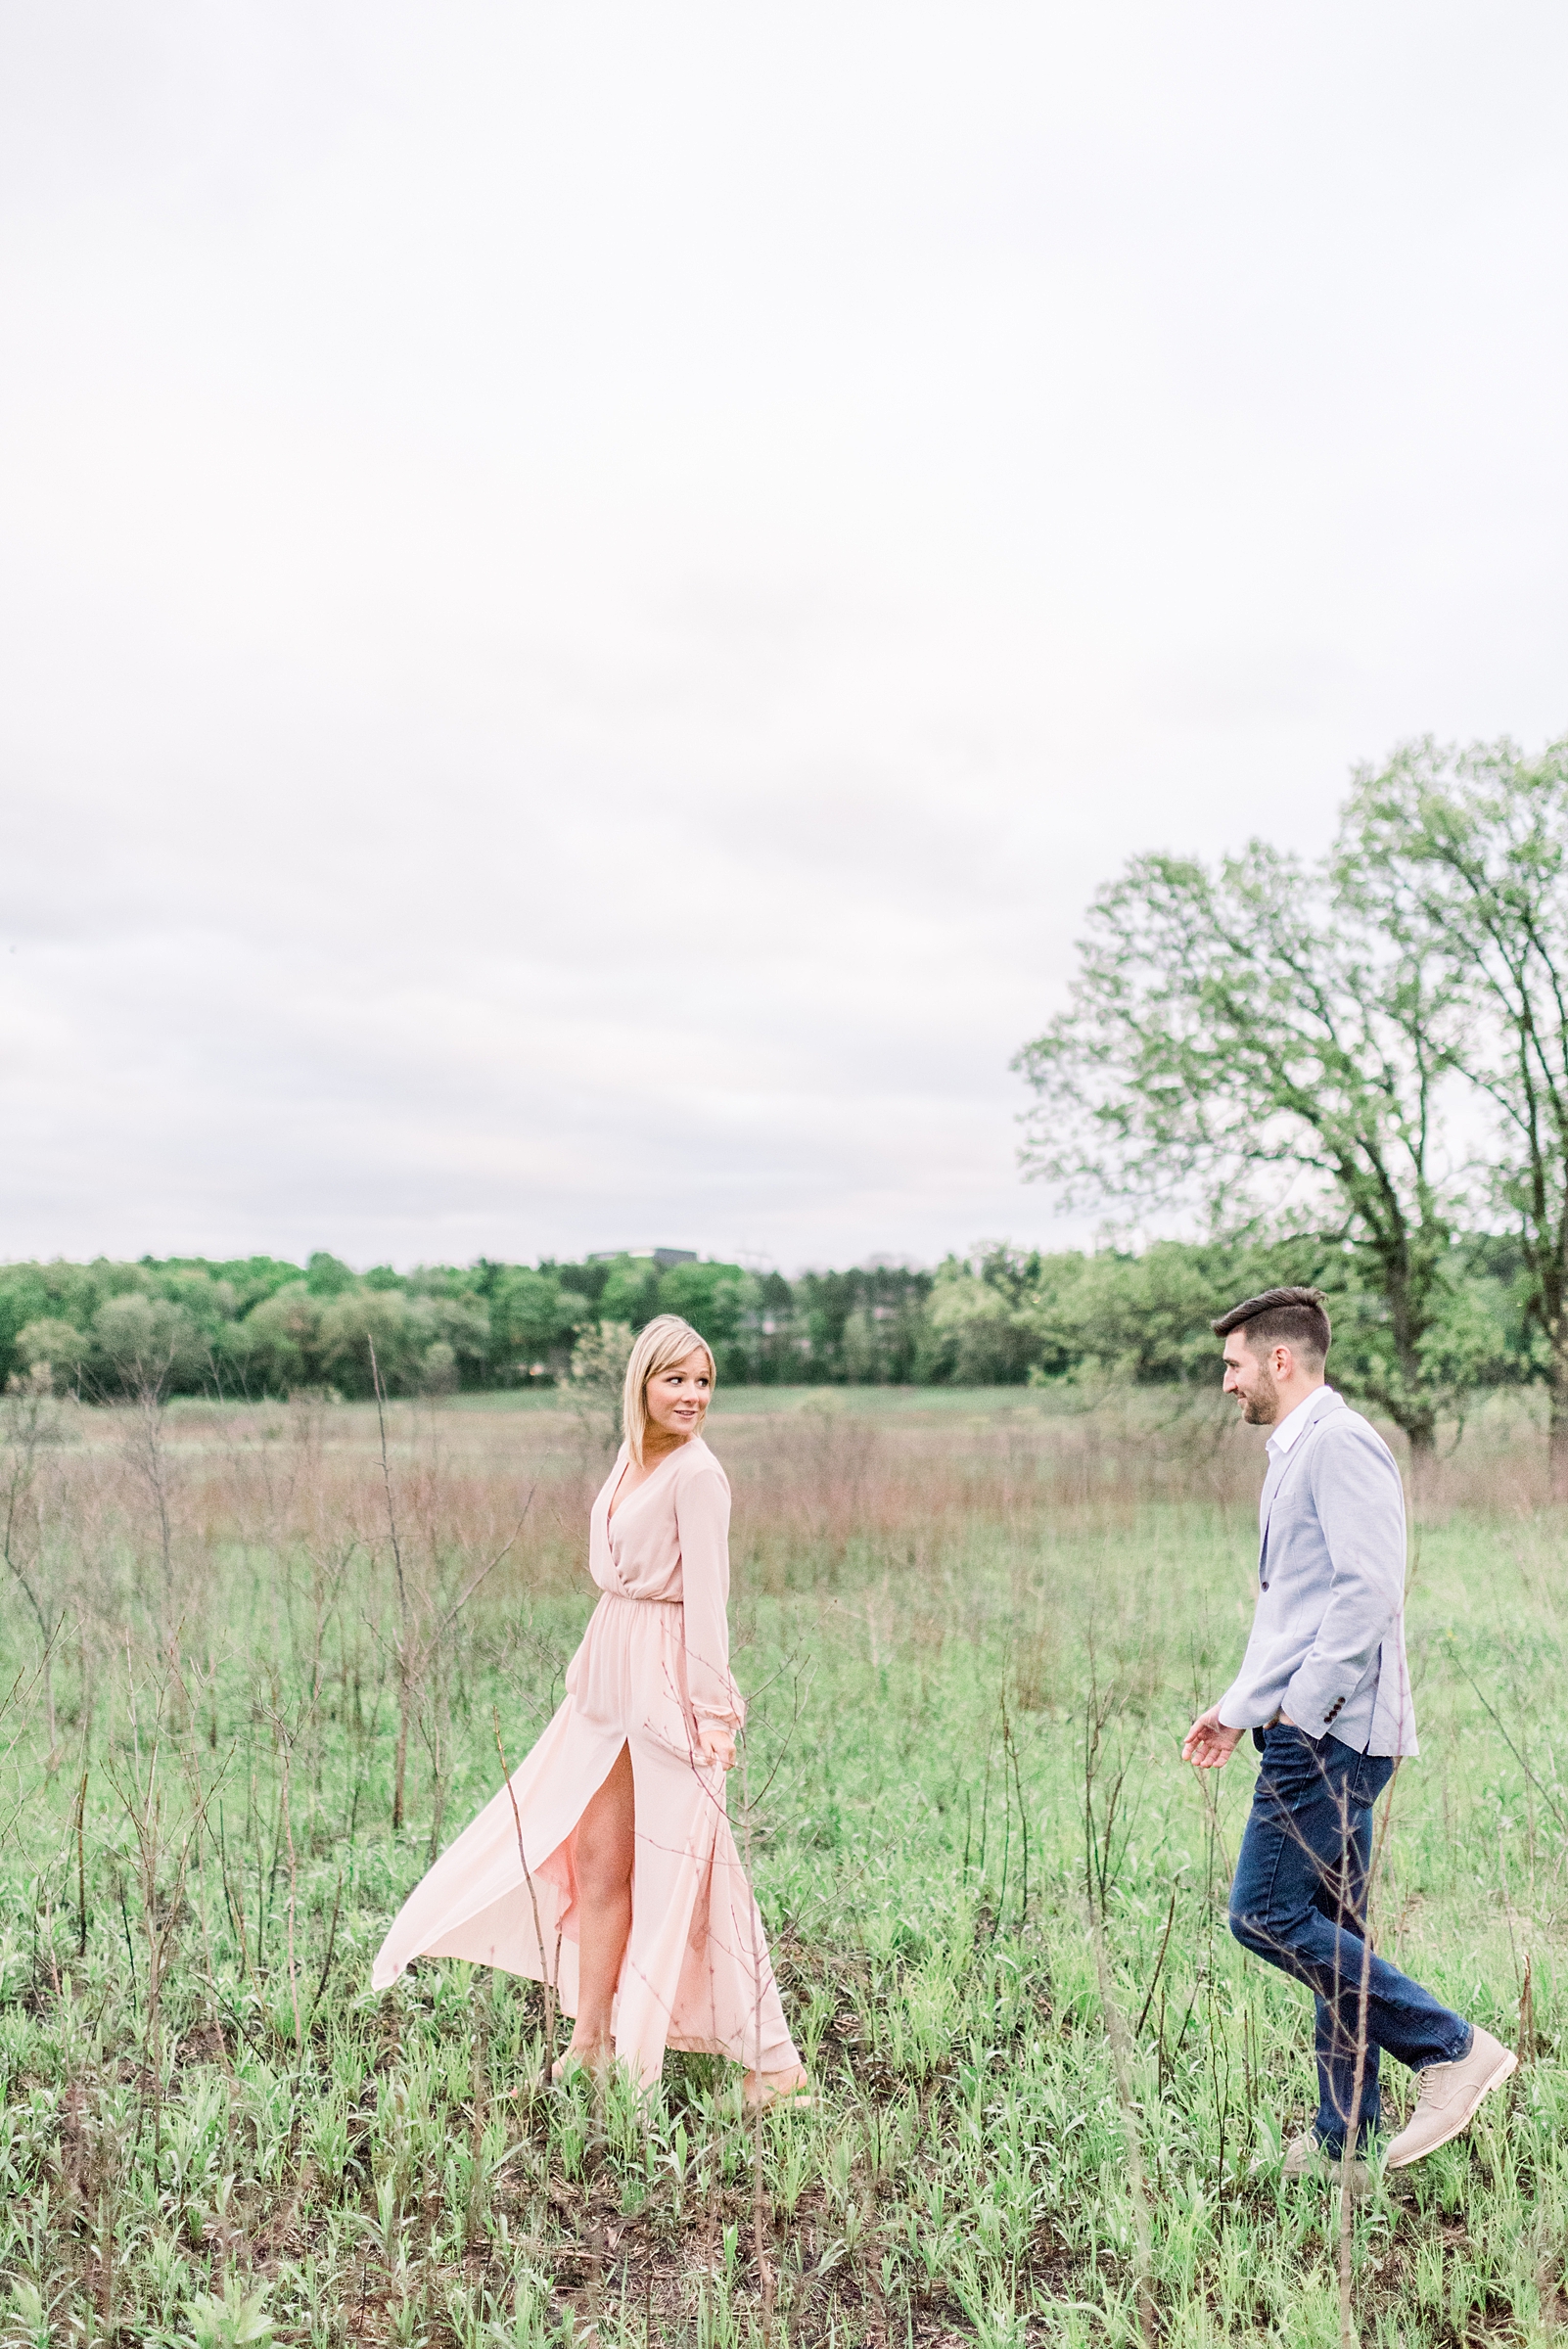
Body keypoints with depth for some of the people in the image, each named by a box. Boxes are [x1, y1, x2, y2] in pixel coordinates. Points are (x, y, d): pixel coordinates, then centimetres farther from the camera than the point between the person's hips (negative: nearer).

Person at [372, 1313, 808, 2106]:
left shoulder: (696, 1473, -15)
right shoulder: (631, 1459, 9)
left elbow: (706, 1596, -17)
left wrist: (712, 1711, -18)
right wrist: (592, 1665, 18)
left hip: (669, 1683, -8)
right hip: (613, 1674, 8)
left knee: (681, 1870, 0)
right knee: (600, 1859, 13)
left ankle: (772, 2063, 13)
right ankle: (591, 2046, 28)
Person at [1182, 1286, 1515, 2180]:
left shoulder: (1339, 1443, -13)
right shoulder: (1297, 1452, 19)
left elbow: (1370, 1590, -22)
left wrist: (1302, 1705, -21)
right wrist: (1236, 1709, 22)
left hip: (1332, 1729, -10)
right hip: (1318, 1728, 10)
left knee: (1267, 1912, -9)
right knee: (1333, 1930, 12)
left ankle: (1452, 2048, 0)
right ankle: (1345, 2143, 20)